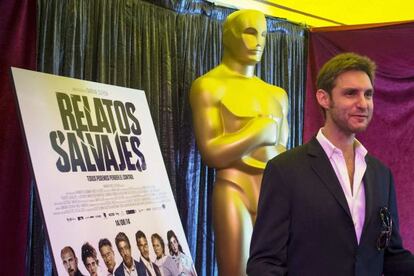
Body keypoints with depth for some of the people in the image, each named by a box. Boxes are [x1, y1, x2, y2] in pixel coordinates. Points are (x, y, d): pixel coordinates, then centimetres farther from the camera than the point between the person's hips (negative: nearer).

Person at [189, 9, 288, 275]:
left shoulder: (277, 94, 17)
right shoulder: (208, 85, -1)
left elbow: (283, 154, 17)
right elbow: (212, 153, -10)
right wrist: (261, 131, -7)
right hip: (234, 190, -5)